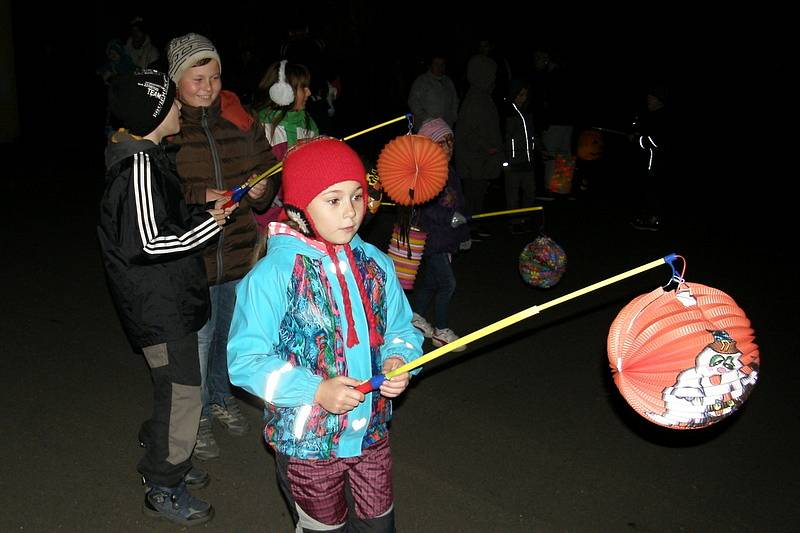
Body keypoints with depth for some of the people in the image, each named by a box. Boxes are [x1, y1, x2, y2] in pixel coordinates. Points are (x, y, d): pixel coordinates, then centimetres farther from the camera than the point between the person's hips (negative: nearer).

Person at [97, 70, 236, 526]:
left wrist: (204, 210, 5)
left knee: (175, 387, 22)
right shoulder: (139, 167, -23)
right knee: (182, 391, 0)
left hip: (167, 297, 10)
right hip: (160, 305, -10)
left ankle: (167, 459, 40)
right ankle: (164, 489, 17)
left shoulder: (148, 156, 9)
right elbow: (148, 241, -26)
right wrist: (208, 223, -17)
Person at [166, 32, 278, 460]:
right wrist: (199, 197, -24)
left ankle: (221, 397, 45)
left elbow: (268, 166, 14)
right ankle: (196, 417, 25)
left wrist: (261, 189, -8)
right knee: (197, 337, 2)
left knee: (232, 330, 20)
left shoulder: (240, 119, 4)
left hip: (240, 248, 5)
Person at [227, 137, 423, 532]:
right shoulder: (273, 274, -19)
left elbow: (401, 329, 8)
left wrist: (398, 361, -14)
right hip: (307, 444, -4)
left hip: (372, 435, 4)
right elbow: (246, 360, -19)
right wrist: (315, 391, -28)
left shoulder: (375, 264, -2)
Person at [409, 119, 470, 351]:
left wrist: (464, 234, 22)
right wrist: (450, 218, -26)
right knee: (447, 283, -6)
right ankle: (441, 331, 8)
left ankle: (415, 317, 36)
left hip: (447, 239, 8)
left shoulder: (451, 173, 10)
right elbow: (423, 208, -23)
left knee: (430, 280, 17)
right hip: (431, 238, -8)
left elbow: (459, 205, 18)